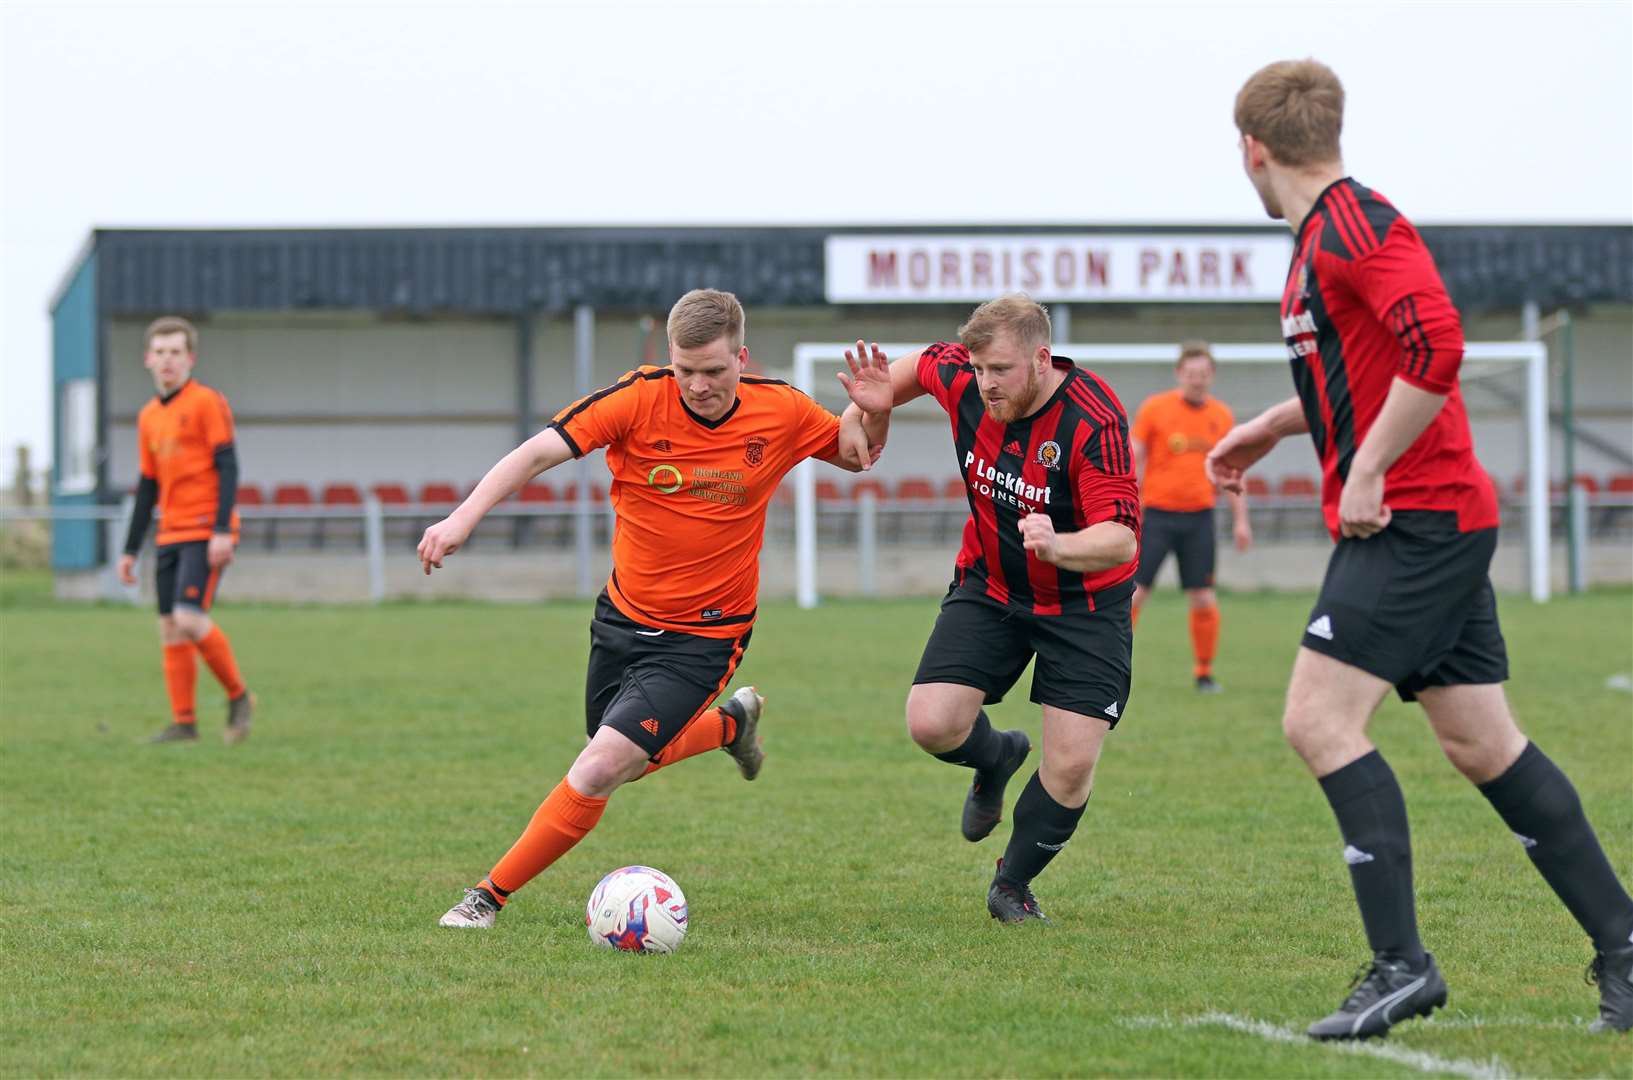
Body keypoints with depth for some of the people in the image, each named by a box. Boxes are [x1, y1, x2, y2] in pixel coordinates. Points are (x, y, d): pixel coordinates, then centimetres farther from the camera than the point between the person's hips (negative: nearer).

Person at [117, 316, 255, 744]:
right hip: (171, 535, 7)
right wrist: (130, 550, 20)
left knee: (190, 617, -18)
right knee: (171, 628, 2)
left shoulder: (207, 403, -5)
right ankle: (183, 722, 5)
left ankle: (238, 696, 0)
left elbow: (227, 467, -10)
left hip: (206, 534, -7)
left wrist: (222, 531, -19)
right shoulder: (149, 416, 16)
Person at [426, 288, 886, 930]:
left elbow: (856, 456, 8)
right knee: (628, 761, 22)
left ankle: (490, 896, -2)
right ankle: (731, 722, 50)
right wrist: (465, 517, -36)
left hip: (702, 638, -3)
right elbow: (541, 451, -22)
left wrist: (870, 413, -16)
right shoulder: (640, 398, -15)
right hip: (623, 618, 3)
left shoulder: (780, 412, -11)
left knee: (599, 772, -17)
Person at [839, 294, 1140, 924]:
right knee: (932, 724, -14)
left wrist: (1059, 546, -54)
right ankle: (996, 757, 24)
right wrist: (877, 402, -4)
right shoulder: (960, 378, -14)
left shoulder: (1094, 421, -29)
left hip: (1082, 601, -4)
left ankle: (1013, 883, 18)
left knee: (1073, 762, -10)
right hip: (988, 588, 4)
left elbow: (1121, 539, -35)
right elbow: (921, 364, 12)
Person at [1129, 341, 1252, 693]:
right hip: (1156, 514, -2)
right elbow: (1133, 463, -1)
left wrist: (1240, 520, 9)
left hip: (1199, 518, 2)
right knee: (1133, 593, -7)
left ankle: (1204, 673, 11)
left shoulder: (1222, 416, 6)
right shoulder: (1154, 408, -3)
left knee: (1203, 600, -2)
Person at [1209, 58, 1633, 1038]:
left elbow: (1436, 348, -27)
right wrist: (1269, 430, 29)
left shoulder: (1356, 226, -14)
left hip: (1417, 520, -10)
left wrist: (1366, 475, -22)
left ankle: (1401, 963, -14)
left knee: (1320, 720, -13)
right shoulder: (1322, 238, 17)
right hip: (1435, 522, 10)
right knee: (1484, 745, 9)